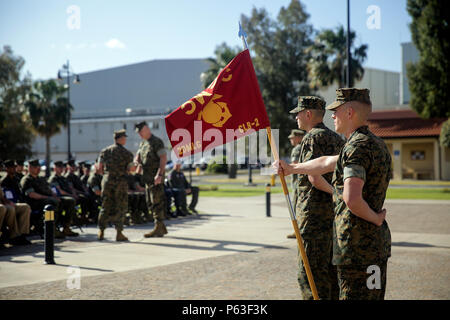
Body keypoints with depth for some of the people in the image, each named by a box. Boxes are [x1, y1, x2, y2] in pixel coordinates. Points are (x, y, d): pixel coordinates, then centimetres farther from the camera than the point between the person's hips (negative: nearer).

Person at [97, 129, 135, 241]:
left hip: (107, 180, 4)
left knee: (105, 207, 11)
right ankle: (119, 233, 0)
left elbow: (100, 167, 6)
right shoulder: (126, 153, -5)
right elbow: (131, 168, -9)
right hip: (120, 181, -4)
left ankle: (101, 232, 9)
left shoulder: (104, 151, 8)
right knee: (121, 208, 3)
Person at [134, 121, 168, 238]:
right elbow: (137, 156, 21)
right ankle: (161, 227, 18)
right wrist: (136, 161, -4)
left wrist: (159, 174, -28)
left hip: (156, 178, -9)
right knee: (150, 203, 11)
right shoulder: (143, 143, 17)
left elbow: (163, 158, -19)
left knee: (157, 202, -8)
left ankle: (158, 229, -6)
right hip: (148, 178, 9)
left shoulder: (157, 142, -11)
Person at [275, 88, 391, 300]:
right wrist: (292, 169, 36)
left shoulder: (357, 146, -17)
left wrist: (375, 218, -14)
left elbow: (352, 199, -32)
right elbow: (327, 163, 28)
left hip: (358, 247, -10)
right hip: (377, 242, 10)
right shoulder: (375, 143, 15)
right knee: (373, 296, 16)